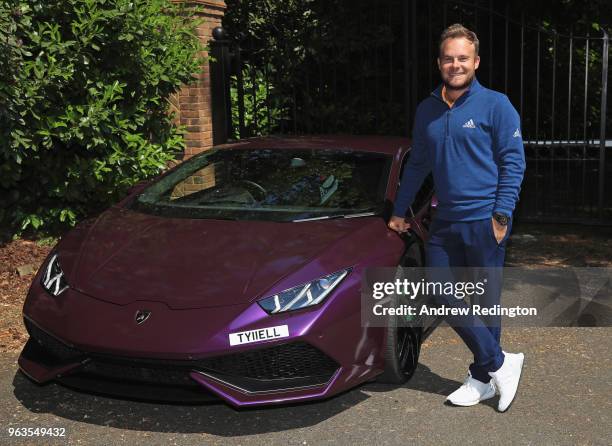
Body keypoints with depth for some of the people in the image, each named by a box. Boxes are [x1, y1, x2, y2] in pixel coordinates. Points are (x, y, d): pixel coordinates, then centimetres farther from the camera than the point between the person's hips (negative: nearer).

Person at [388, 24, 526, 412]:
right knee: (444, 298, 3)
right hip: (445, 221, 6)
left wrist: (502, 215, -13)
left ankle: (483, 377, 19)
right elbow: (418, 165, 20)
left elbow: (513, 163, -5)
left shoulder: (495, 105, -3)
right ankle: (501, 363, 15)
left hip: (484, 221, -6)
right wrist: (400, 212, 21)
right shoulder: (427, 111, 12)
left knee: (486, 302, 4)